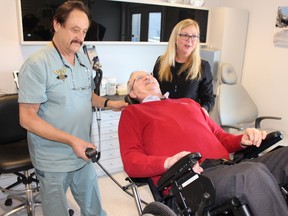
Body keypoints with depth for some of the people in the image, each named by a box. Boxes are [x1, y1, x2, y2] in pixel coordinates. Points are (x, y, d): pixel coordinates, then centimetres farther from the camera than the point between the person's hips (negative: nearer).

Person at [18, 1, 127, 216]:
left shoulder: (84, 59, 4)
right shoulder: (37, 64, -18)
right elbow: (27, 119, -19)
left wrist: (108, 103, -2)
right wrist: (72, 141, -24)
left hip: (83, 154, 6)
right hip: (53, 162, -6)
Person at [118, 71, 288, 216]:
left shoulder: (189, 103, 31)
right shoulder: (132, 113, 16)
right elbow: (131, 162, 3)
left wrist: (243, 140, 7)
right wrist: (168, 162, -17)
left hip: (226, 168, 6)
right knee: (253, 173, -33)